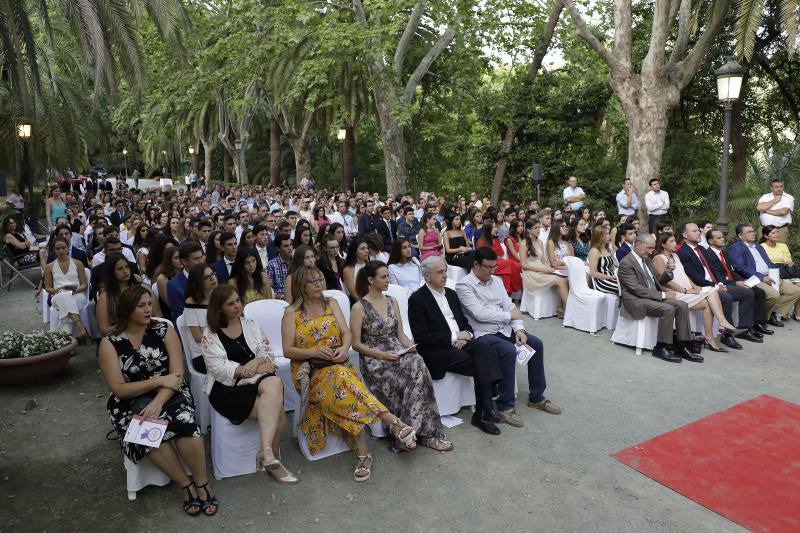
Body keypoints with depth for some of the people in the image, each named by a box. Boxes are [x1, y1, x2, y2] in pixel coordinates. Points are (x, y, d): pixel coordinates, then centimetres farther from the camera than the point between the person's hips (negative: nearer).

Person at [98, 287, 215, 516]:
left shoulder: (164, 330, -1)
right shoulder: (110, 343, -2)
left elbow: (177, 374, -6)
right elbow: (118, 389, -6)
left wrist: (158, 402, -22)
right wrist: (159, 380, -16)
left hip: (169, 395, 0)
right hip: (131, 402, 0)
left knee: (184, 421, -31)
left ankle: (202, 483, -13)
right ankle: (186, 484, -14)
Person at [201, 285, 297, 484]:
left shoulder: (251, 325, 16)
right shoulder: (210, 335, 4)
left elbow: (267, 355, 9)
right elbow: (219, 368, -7)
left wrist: (254, 363, -12)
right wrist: (249, 369, -14)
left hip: (256, 379, 4)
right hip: (227, 388, -4)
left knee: (274, 383, -32)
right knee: (277, 411, -27)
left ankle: (266, 452, -31)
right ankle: (272, 457, -14)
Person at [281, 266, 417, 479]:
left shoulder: (331, 304, 14)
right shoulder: (292, 314, 5)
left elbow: (346, 333, 7)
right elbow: (288, 351, 0)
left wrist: (344, 348, -16)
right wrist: (315, 352, -15)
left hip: (338, 364, 2)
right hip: (309, 371, -2)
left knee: (343, 389, -34)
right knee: (342, 381, -34)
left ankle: (363, 452, -32)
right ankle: (394, 423, -37)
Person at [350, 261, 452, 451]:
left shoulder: (392, 301, 15)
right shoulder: (359, 307, -4)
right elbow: (356, 344, -5)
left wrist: (409, 346, -5)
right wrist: (382, 354, -15)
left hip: (398, 353, 5)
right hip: (374, 359, -5)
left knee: (417, 363, -29)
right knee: (414, 371, -30)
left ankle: (425, 432, -23)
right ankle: (424, 432, -19)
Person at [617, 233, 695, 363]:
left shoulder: (646, 259, 16)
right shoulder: (626, 263, -13)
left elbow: (657, 280, 22)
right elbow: (637, 289, -20)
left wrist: (668, 272, 0)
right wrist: (662, 295, -19)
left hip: (653, 296, 9)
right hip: (636, 300, -9)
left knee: (682, 305, -10)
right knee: (668, 309, -28)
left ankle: (682, 346, -7)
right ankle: (661, 348, -15)